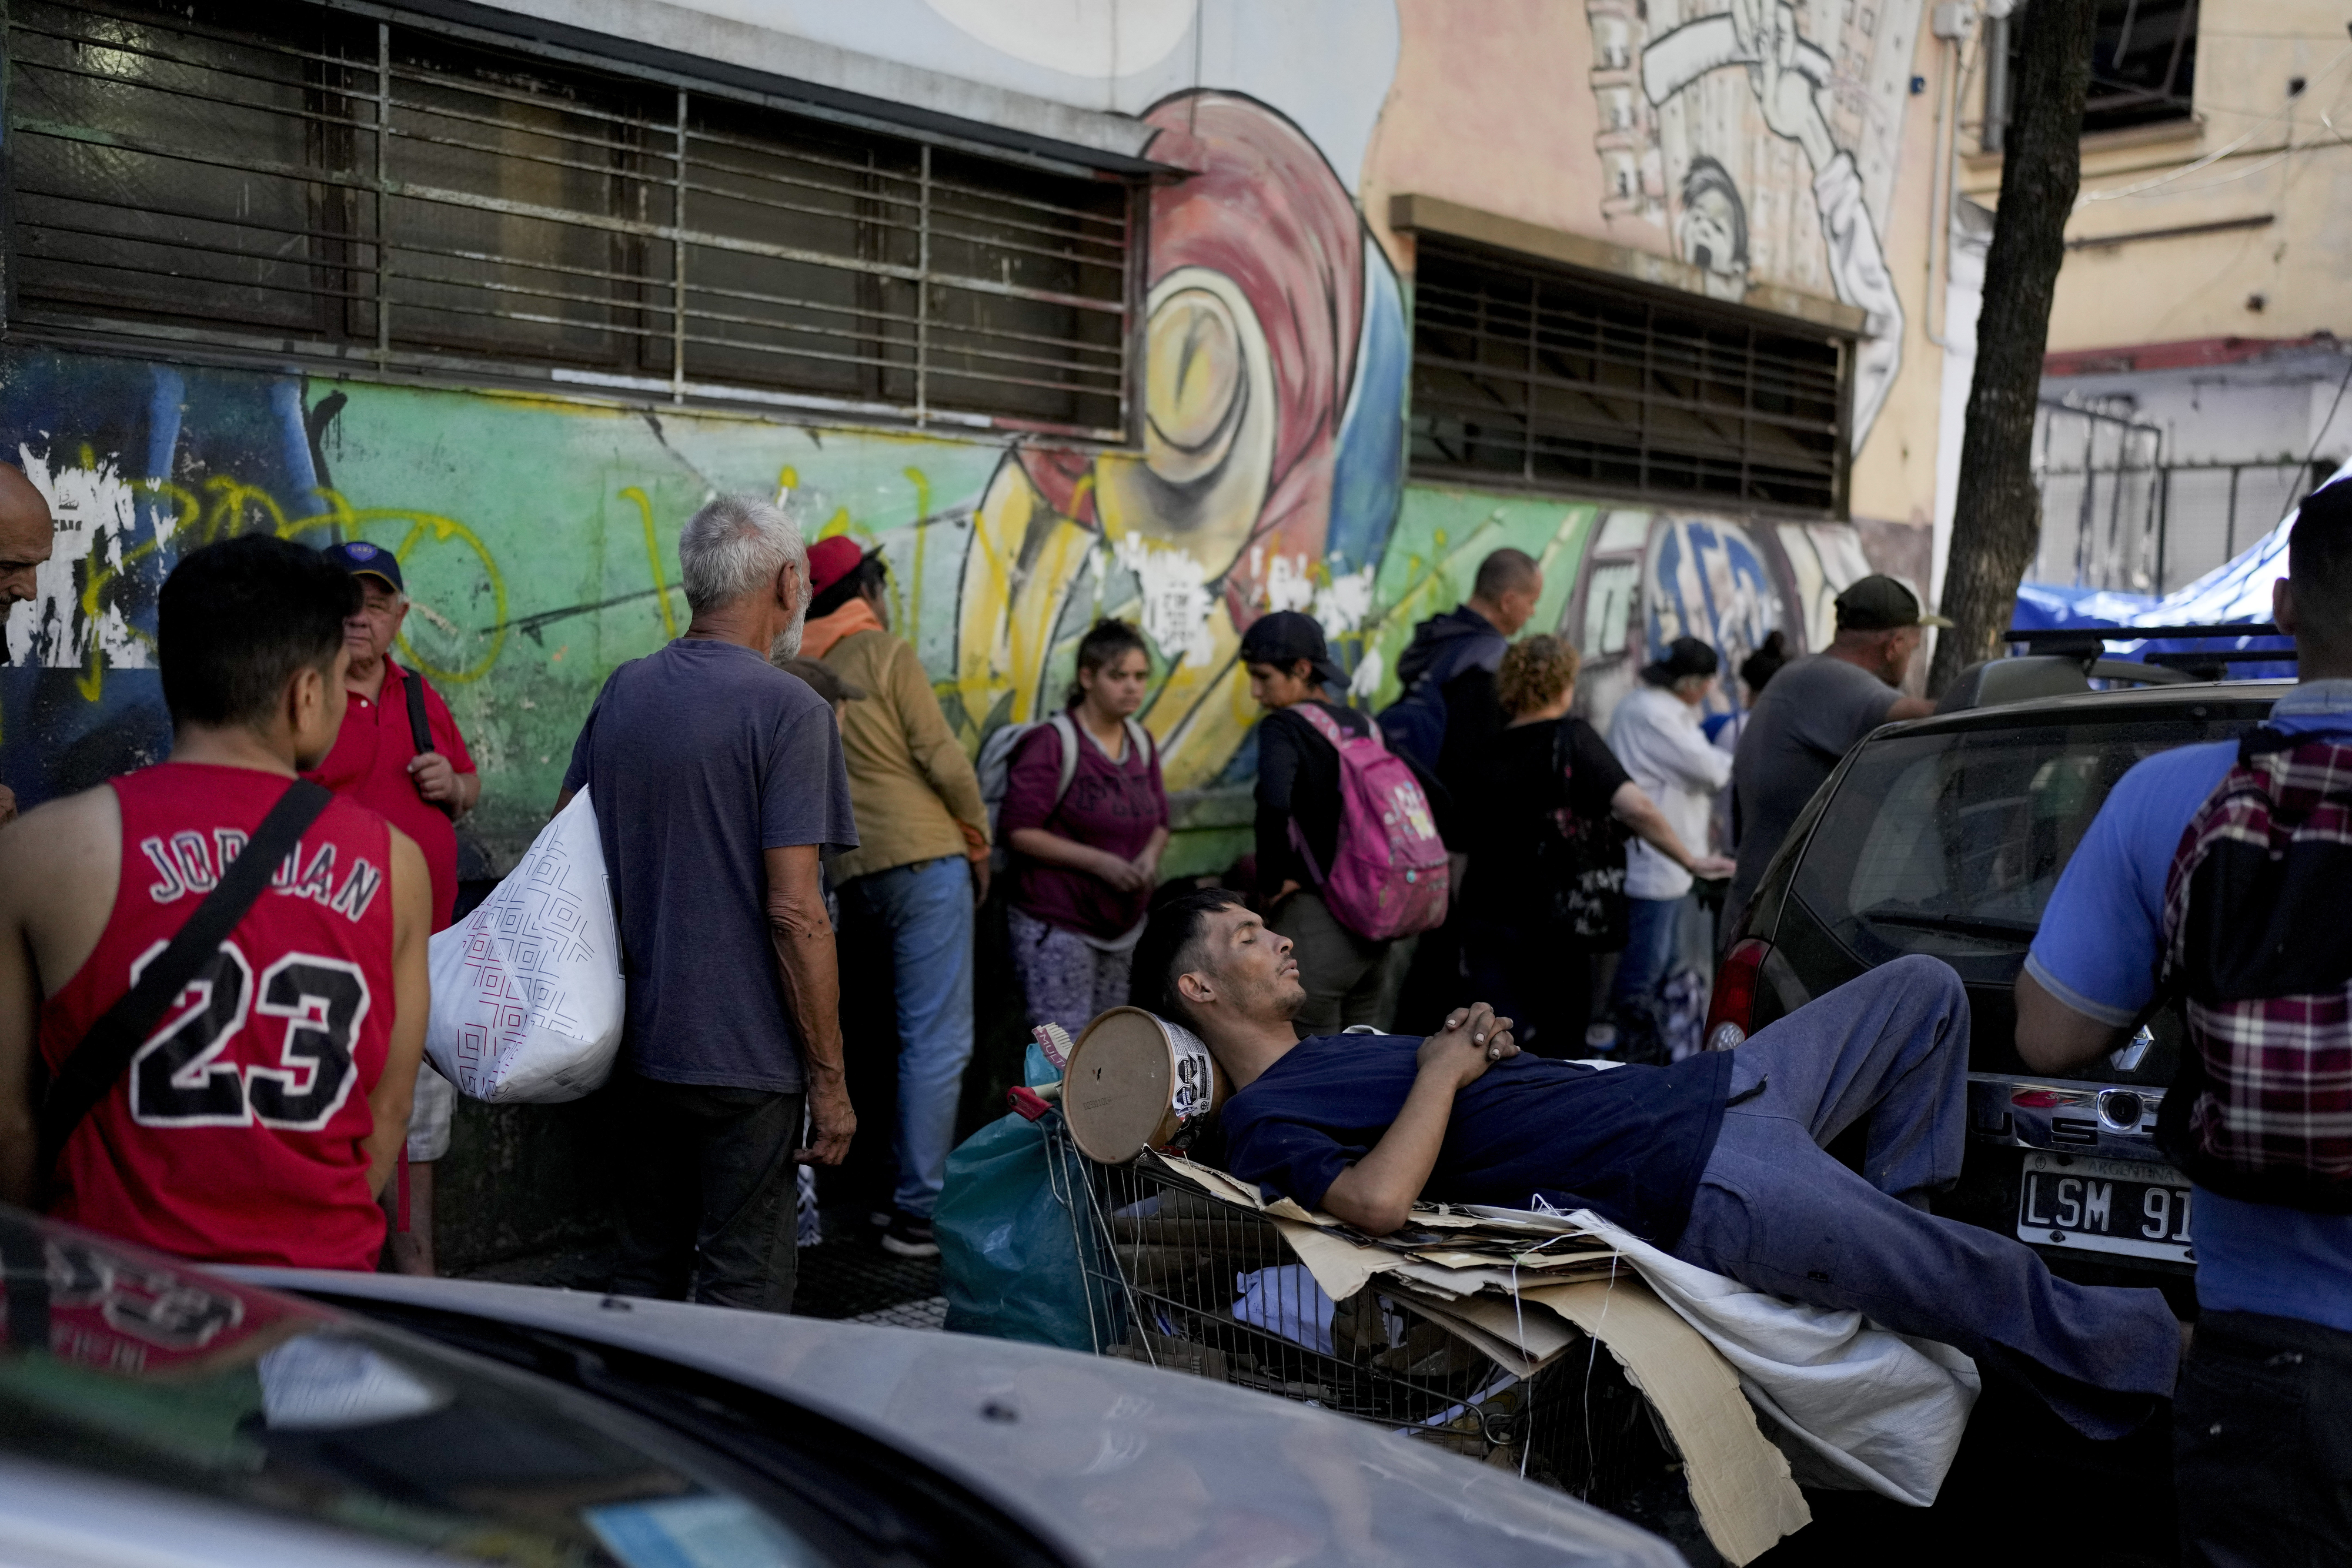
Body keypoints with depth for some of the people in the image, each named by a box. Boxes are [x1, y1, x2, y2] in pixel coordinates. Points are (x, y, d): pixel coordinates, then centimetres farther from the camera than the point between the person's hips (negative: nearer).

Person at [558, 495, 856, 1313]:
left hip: (639, 1042, 7)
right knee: (742, 1296, 3)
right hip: (747, 1057, -7)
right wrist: (829, 1079, -12)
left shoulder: (622, 691, 8)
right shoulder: (788, 710, -15)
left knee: (643, 1276, 19)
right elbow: (794, 912, -19)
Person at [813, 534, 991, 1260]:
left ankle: (905, 1184, 23)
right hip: (924, 857, -7)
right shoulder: (886, 653, -4)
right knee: (938, 1040, -5)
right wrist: (979, 845, 4)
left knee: (912, 1033, 19)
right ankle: (920, 1212, -6)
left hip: (852, 873, 7)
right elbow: (943, 759, -9)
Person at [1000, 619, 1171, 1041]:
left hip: (1121, 925, 7)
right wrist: (1099, 861, -21)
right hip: (1056, 923, -7)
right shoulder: (1052, 743, -13)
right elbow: (1019, 830, -16)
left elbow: (1158, 820, 16)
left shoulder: (1141, 744, 8)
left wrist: (1150, 855, -7)